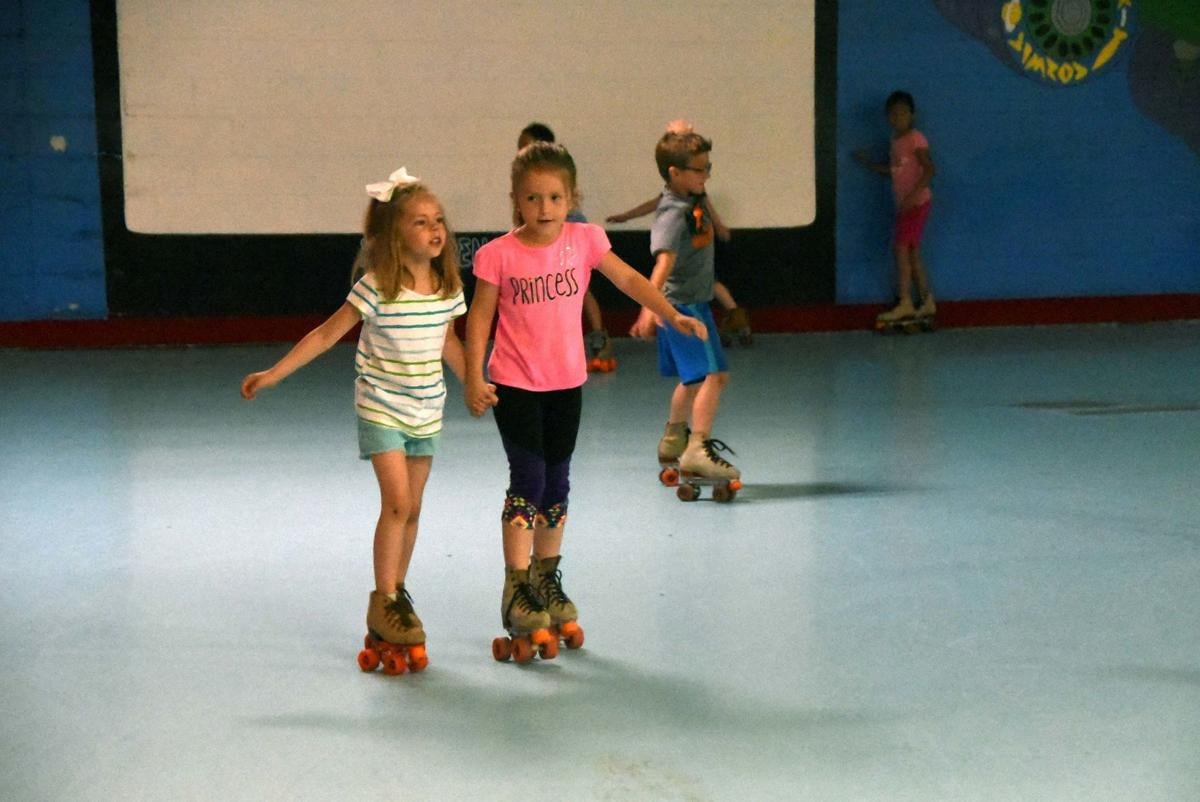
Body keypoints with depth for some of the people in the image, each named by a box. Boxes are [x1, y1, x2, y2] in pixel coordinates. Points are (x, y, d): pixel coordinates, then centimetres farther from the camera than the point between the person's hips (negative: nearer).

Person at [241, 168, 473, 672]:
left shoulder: (447, 287, -3)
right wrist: (273, 375, -12)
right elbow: (326, 334, -11)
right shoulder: (376, 287, -17)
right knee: (396, 502, -14)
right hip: (381, 408, -5)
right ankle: (383, 602, -2)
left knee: (411, 508, 11)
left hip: (425, 412, 5)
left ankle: (397, 590, 28)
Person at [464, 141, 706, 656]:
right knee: (527, 479, -11)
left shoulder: (584, 241, -4)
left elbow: (628, 280, 4)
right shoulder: (499, 255, -11)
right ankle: (516, 589, -4)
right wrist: (473, 379, -8)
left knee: (556, 482, 13)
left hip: (567, 382, 4)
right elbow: (480, 317, -4)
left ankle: (546, 579, 29)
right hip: (514, 384, -4)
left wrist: (674, 316, -3)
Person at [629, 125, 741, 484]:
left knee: (692, 379, 22)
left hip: (694, 303, 10)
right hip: (684, 304, -10)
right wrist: (650, 306, -48)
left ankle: (673, 441, 38)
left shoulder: (693, 200, 6)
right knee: (713, 375, -18)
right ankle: (698, 449, -23)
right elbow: (664, 260, -37)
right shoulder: (674, 214, -22)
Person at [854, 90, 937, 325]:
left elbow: (929, 169, -20)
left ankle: (905, 303, -9)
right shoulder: (896, 140, 13)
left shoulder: (916, 139, -13)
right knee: (912, 252, 9)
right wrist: (870, 164, 13)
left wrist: (913, 196, -28)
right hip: (904, 204, 9)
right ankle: (927, 301, 14)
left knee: (900, 248, -11)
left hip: (917, 203, -9)